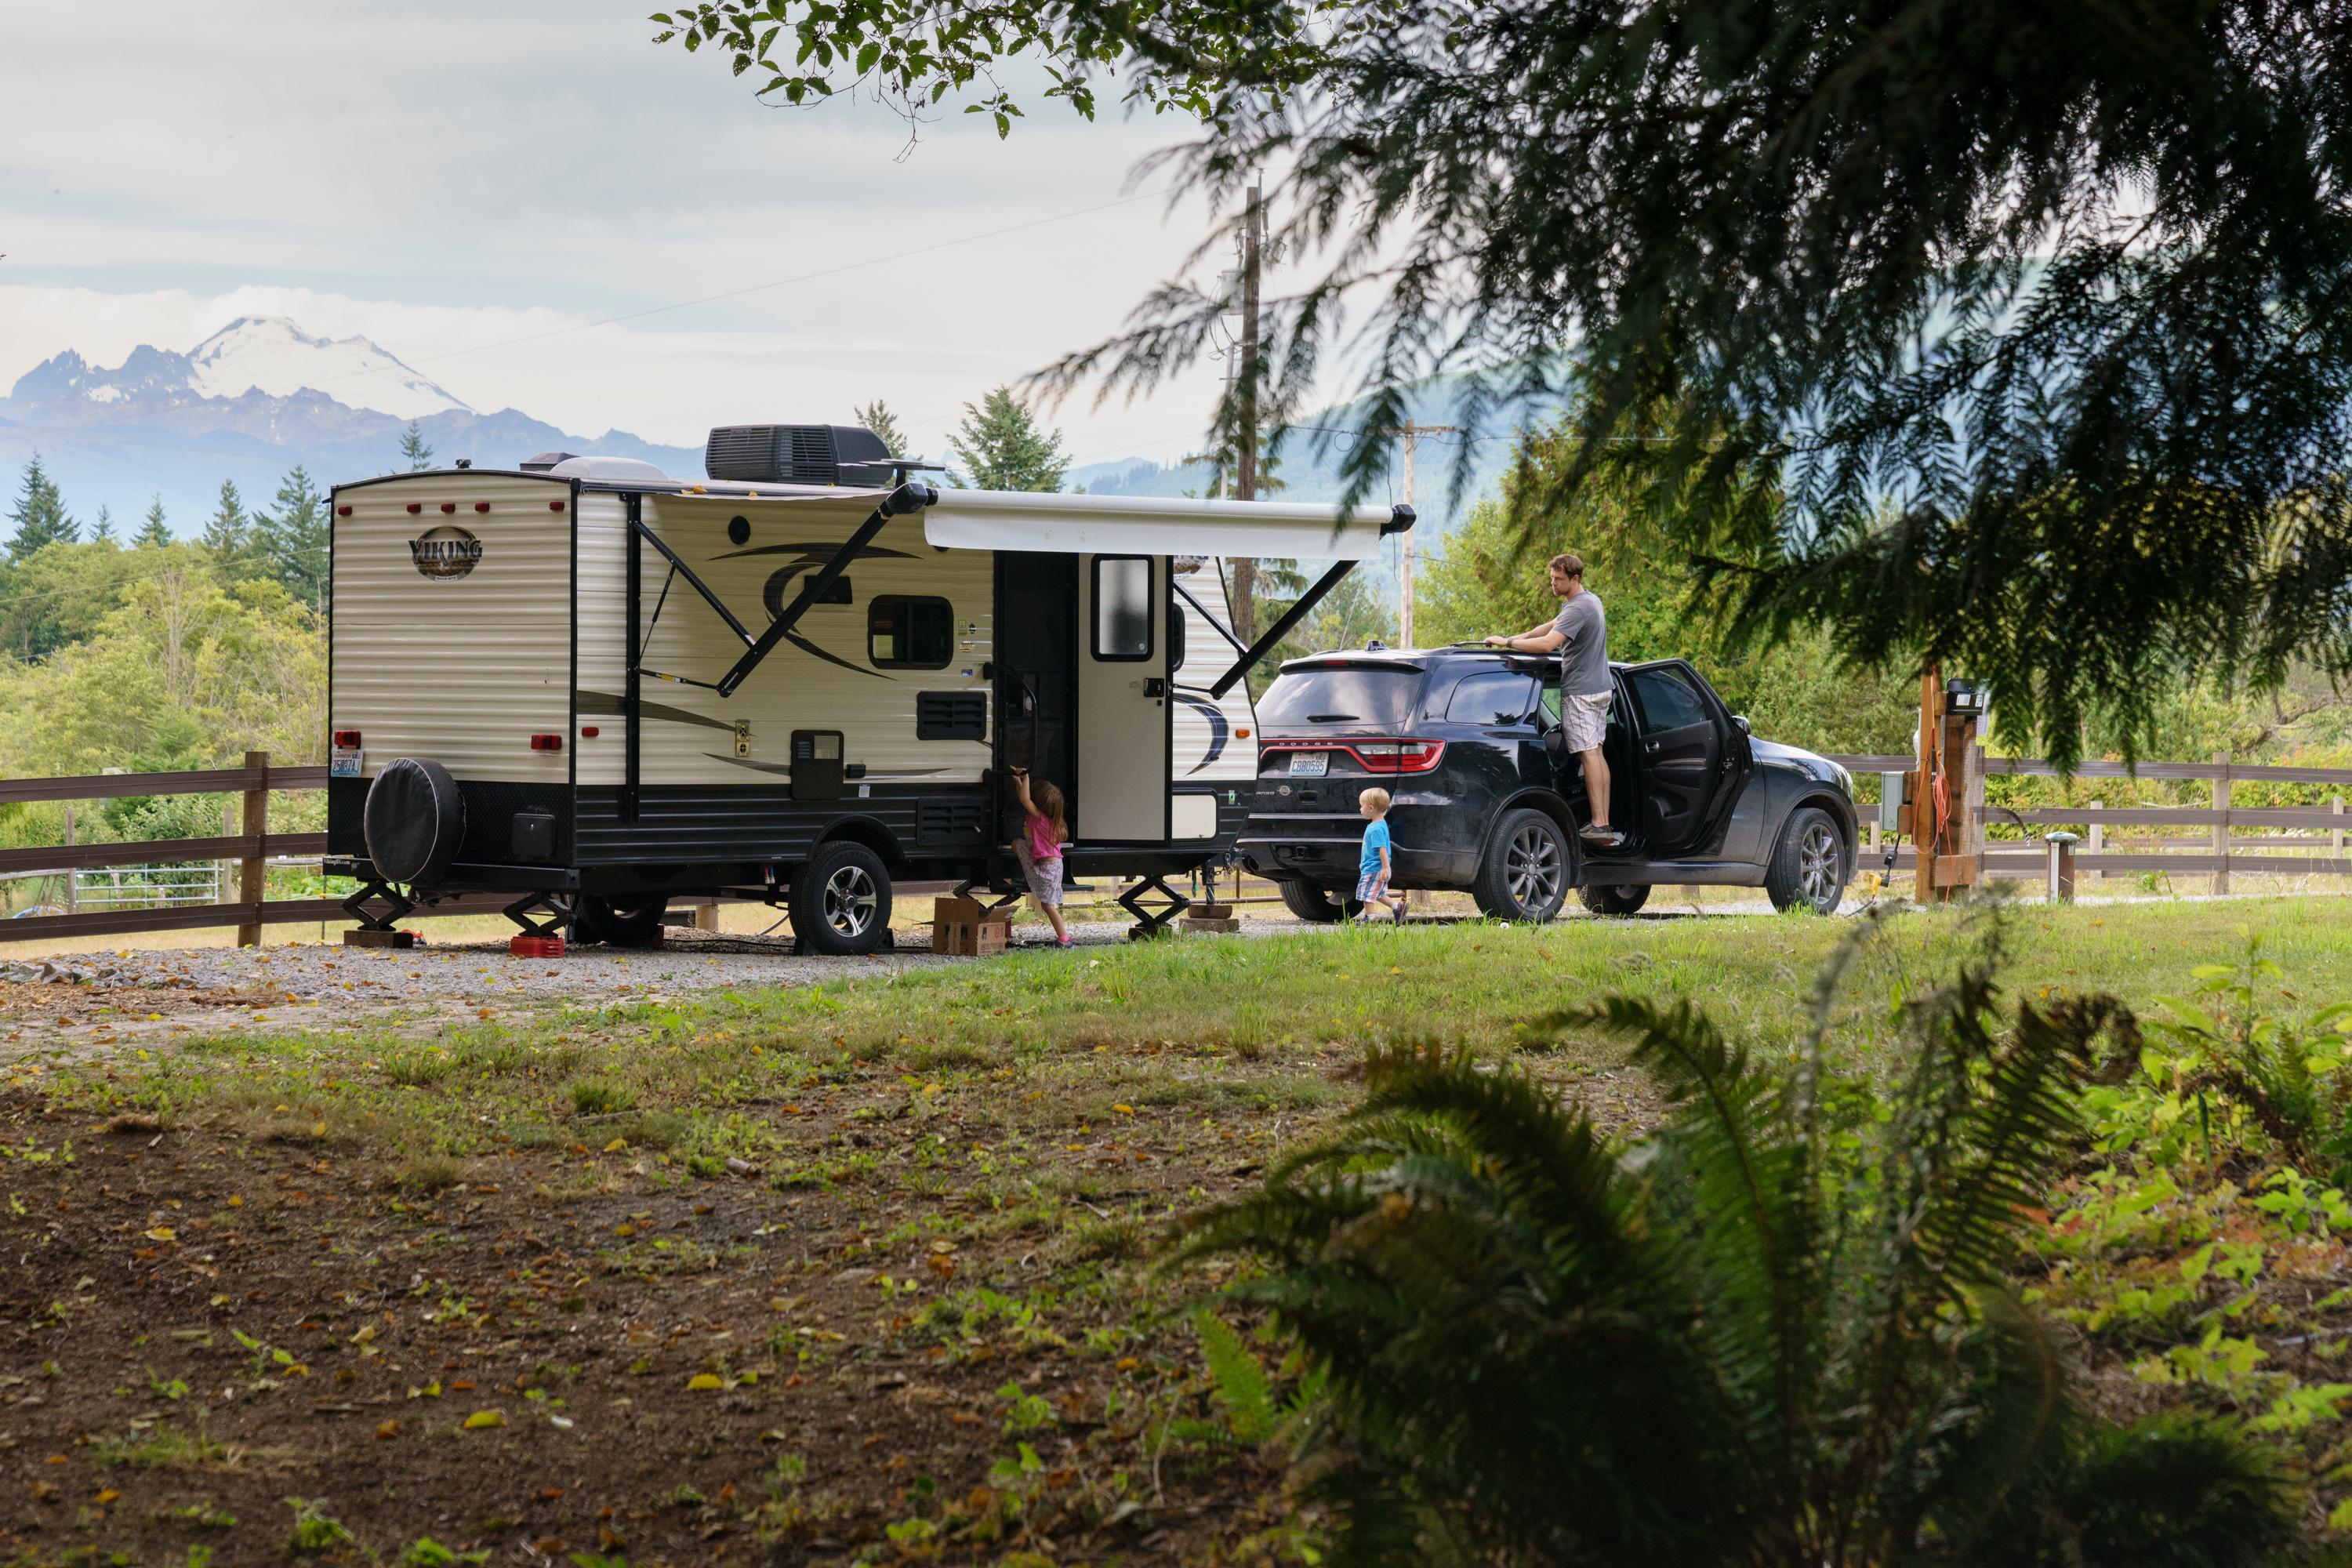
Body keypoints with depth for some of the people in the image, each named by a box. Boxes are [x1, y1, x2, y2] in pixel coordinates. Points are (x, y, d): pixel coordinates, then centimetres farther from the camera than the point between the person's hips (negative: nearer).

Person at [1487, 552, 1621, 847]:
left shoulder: (1578, 608, -20)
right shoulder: (1591, 601, 14)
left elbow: (1547, 643, -29)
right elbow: (1552, 626, 20)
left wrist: (1508, 642, -21)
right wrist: (1520, 638, 10)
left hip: (1580, 690, -10)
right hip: (1599, 687, 10)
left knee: (1589, 755, -10)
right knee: (1596, 753, 11)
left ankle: (1598, 825, -13)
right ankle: (1605, 821, 11)